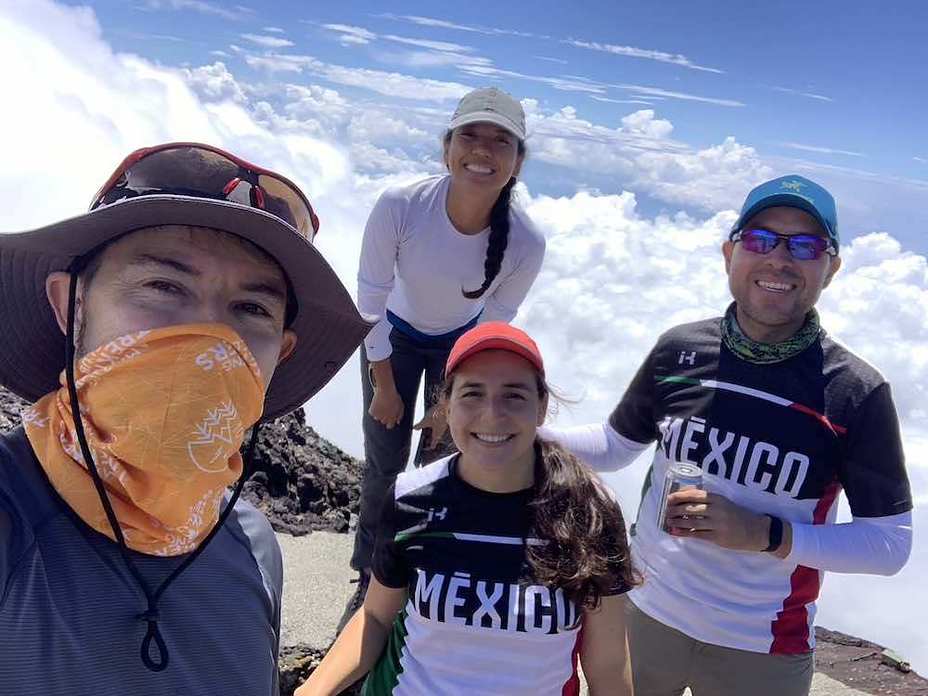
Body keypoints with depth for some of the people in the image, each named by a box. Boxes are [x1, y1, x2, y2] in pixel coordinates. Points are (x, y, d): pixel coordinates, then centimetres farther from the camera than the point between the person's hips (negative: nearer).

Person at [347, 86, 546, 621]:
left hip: (462, 343, 1)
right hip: (395, 338, 0)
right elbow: (371, 302, -19)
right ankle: (369, 579, 28)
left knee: (438, 463, 7)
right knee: (384, 462, 3)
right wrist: (384, 386, -10)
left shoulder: (527, 243, -30)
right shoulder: (399, 206, -33)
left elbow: (492, 326, -14)